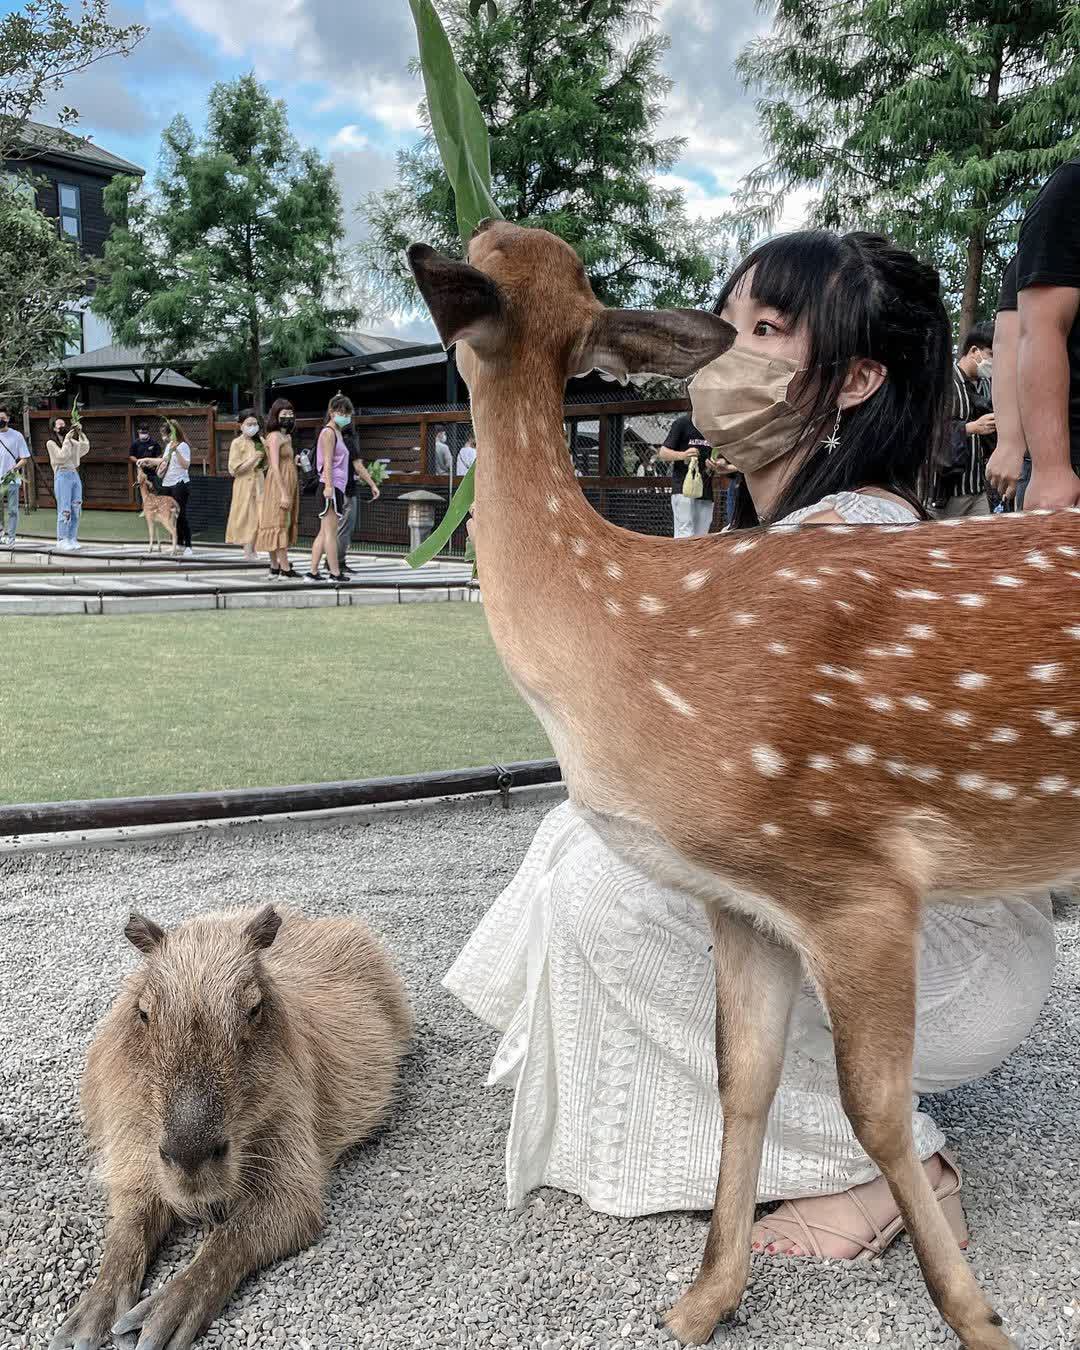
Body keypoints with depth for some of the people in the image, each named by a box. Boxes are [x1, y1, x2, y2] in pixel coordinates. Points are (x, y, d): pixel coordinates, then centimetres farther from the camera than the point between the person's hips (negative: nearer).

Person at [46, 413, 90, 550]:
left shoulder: (71, 441, 17)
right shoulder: (51, 443, 0)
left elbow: (85, 448, 7)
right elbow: (62, 456, -11)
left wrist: (80, 433, 0)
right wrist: (67, 439, -11)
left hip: (75, 474, 6)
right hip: (62, 476, -6)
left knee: (76, 509, 4)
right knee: (64, 510, -10)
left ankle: (72, 539, 10)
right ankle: (62, 540, -5)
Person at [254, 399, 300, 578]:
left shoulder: (287, 437, 16)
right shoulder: (275, 436, -11)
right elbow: (275, 467, -18)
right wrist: (284, 493, -22)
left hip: (289, 484, 9)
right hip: (279, 485, -9)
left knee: (284, 524, 9)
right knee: (279, 523, -8)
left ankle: (275, 566, 13)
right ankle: (285, 569, -9)